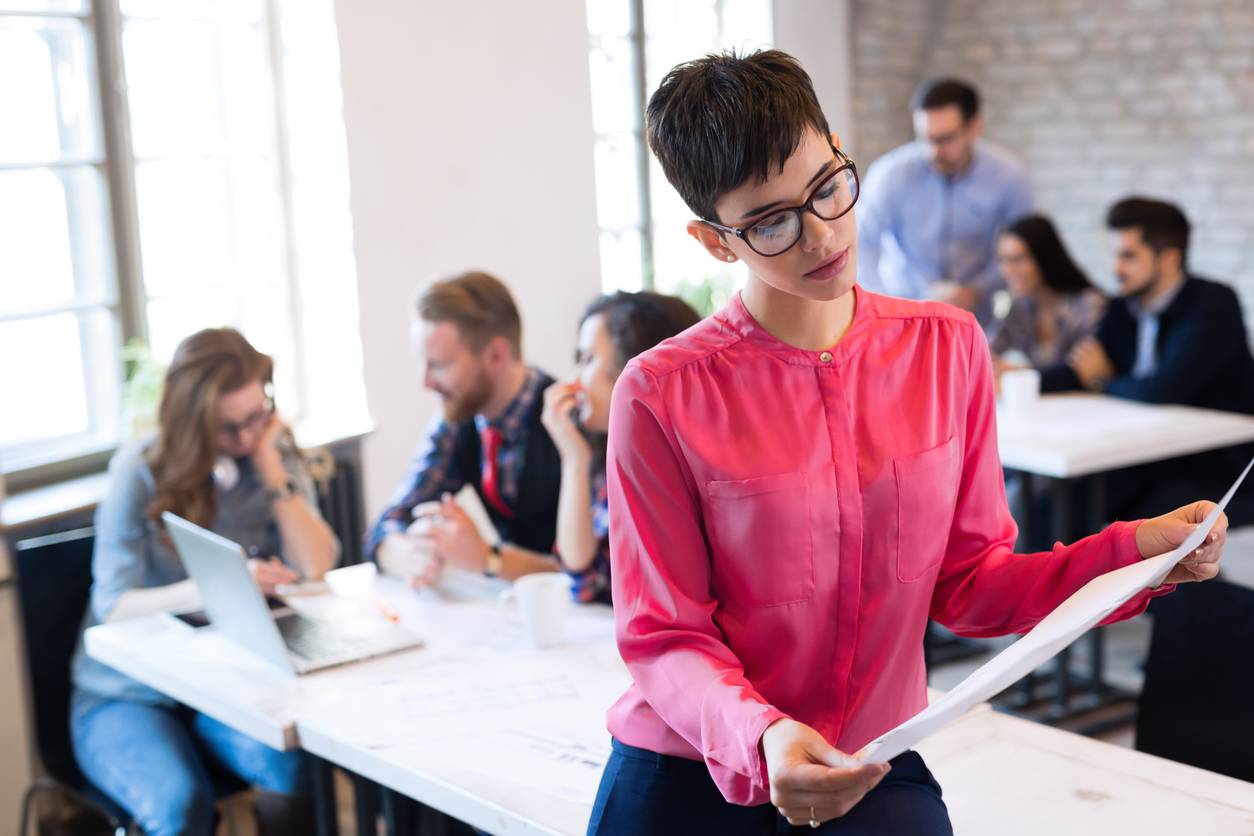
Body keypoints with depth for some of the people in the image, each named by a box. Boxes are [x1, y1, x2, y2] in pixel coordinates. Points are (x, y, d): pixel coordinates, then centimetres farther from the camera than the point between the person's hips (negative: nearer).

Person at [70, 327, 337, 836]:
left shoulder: (276, 456, 1)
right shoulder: (139, 472, -9)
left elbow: (314, 568, -11)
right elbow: (114, 607, -14)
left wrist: (270, 465, -14)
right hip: (128, 694, -2)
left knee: (298, 766, -29)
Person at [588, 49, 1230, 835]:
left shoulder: (948, 348, 0)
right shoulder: (662, 396, -12)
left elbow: (965, 585, 3)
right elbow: (664, 638, -10)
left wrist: (1131, 553, -10)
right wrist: (760, 739, -27)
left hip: (875, 772, 1)